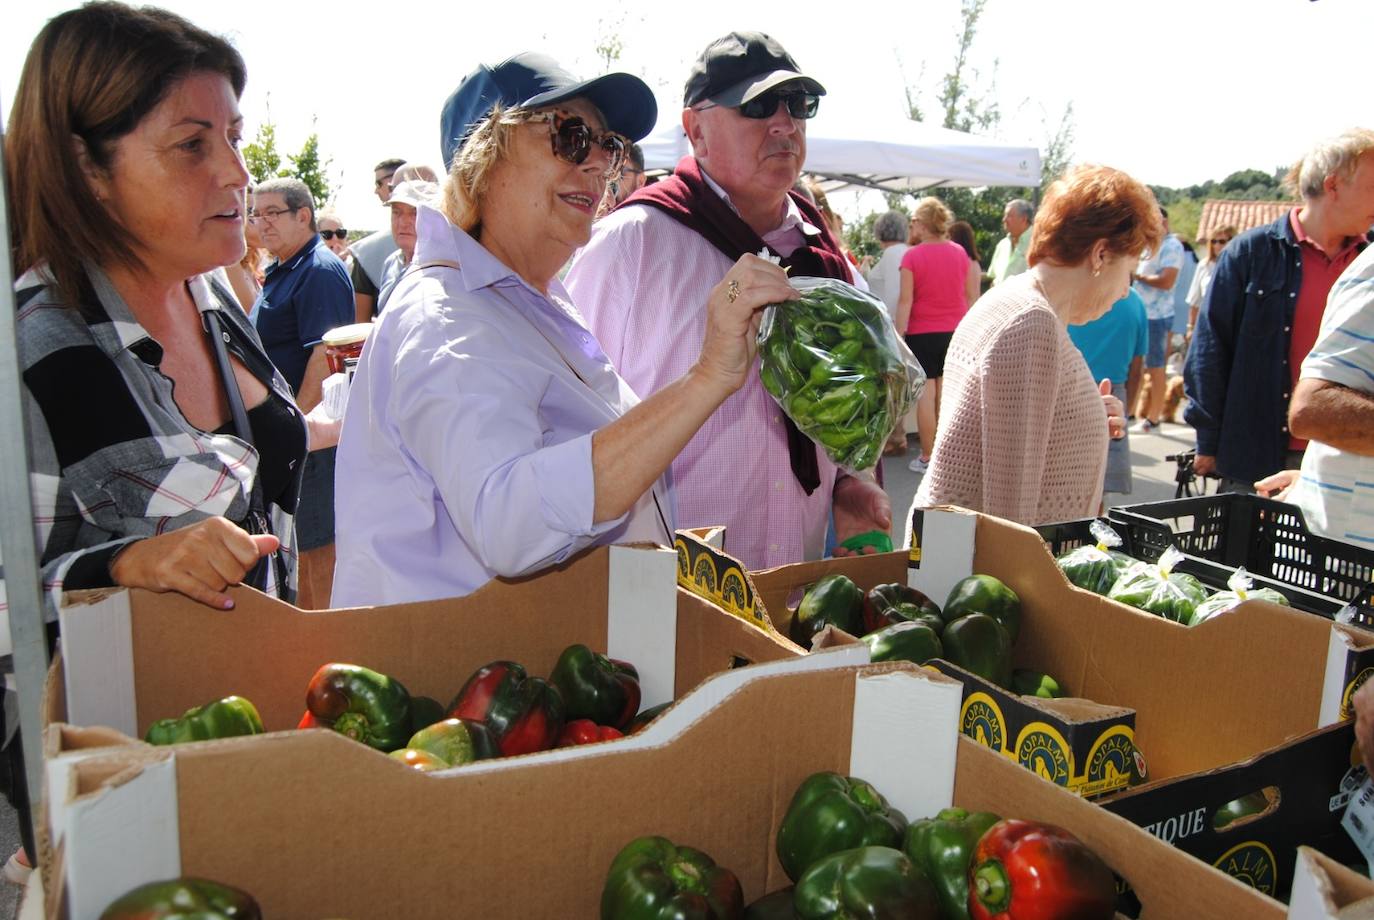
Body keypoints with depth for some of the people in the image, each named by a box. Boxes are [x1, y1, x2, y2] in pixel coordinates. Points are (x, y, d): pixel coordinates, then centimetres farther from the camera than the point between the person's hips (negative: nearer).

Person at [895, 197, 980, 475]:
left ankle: (928, 458, 5)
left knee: (926, 394, 1)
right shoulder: (960, 252, 3)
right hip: (955, 332, 4)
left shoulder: (912, 256, -9)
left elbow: (905, 301, -11)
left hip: (922, 333, -4)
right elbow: (971, 295, 8)